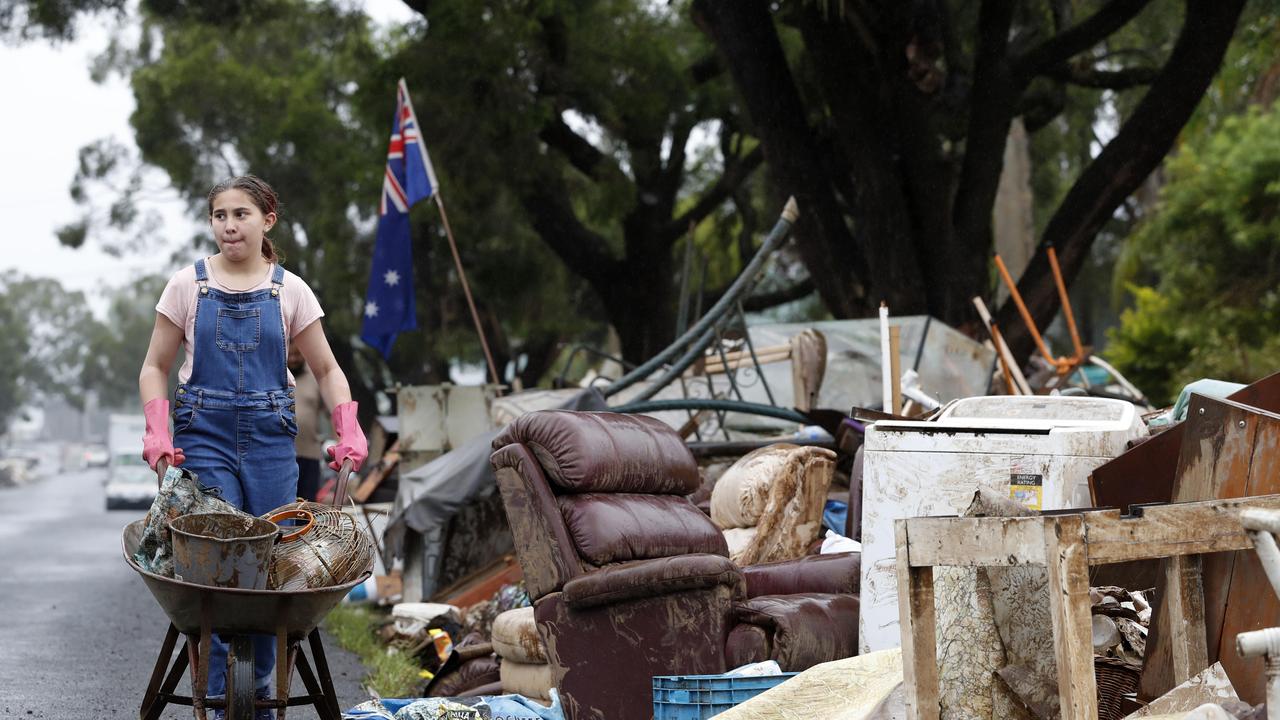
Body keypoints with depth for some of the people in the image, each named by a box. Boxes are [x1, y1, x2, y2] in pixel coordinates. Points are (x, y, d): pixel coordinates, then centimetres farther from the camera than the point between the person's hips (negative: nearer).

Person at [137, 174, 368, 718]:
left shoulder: (289, 290, 5)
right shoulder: (189, 285, 3)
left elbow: (326, 370, 10)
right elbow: (155, 368, 7)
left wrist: (349, 431, -5)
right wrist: (158, 433, -9)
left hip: (271, 437, 1)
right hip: (204, 435, -1)